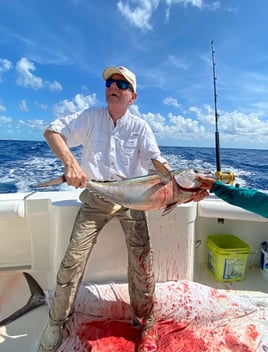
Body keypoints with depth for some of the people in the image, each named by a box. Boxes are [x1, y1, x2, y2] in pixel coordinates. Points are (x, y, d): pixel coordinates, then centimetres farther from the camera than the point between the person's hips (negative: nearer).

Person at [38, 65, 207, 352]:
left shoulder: (140, 126, 2)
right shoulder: (90, 117, 1)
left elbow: (156, 161, -6)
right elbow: (52, 131, -6)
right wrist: (70, 162, -26)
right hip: (94, 197, 0)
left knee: (142, 258, -4)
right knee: (73, 259, -3)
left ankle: (145, 323, 21)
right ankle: (56, 323, 22)